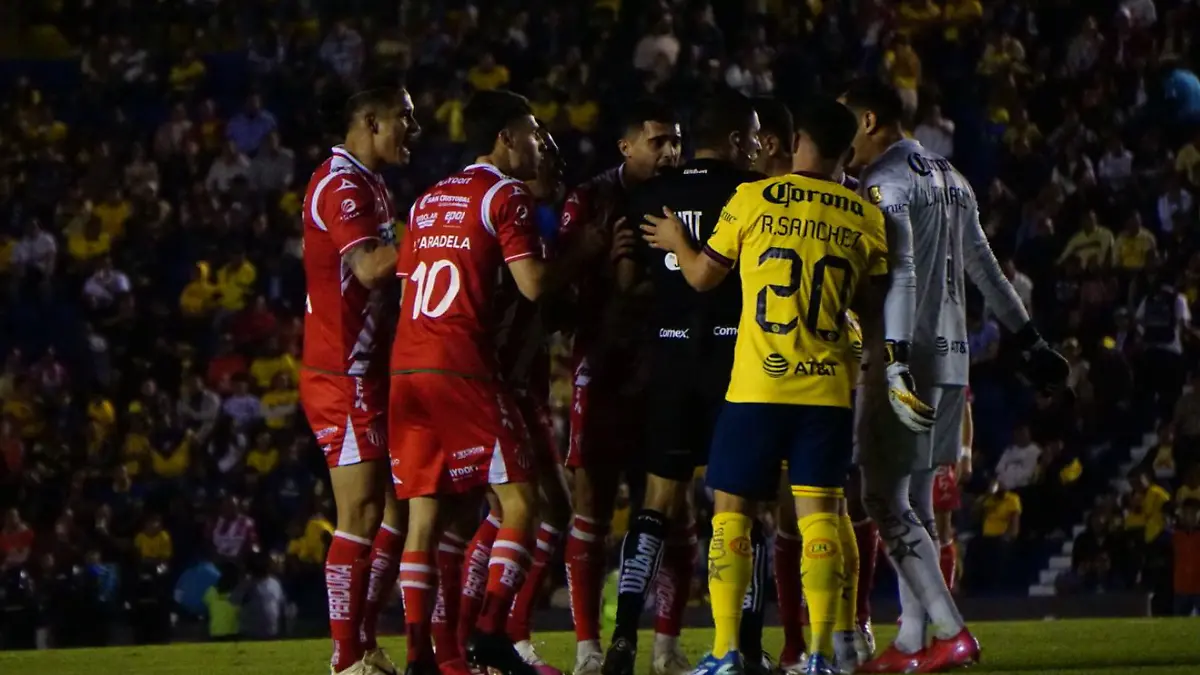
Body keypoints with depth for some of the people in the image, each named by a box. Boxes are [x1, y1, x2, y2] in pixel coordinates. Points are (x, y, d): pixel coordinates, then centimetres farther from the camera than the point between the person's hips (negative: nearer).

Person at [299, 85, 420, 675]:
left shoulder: (369, 186, 19)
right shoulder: (342, 185, -13)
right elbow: (369, 268, -26)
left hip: (367, 371, 10)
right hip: (344, 376, -10)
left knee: (398, 508, 12)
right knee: (362, 514, -10)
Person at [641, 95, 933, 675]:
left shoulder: (754, 200, -2)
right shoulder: (864, 218, 3)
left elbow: (703, 276, 9)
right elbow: (876, 312, 9)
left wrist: (676, 242, 28)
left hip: (756, 386, -2)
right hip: (828, 388, 2)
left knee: (731, 509, 6)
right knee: (819, 511, 4)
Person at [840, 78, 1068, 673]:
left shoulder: (885, 183, -12)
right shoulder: (950, 180, 17)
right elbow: (986, 271, 23)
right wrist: (1029, 340, 28)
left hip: (907, 357, -9)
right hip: (951, 355, 9)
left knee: (886, 502, -7)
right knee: (915, 503, 12)